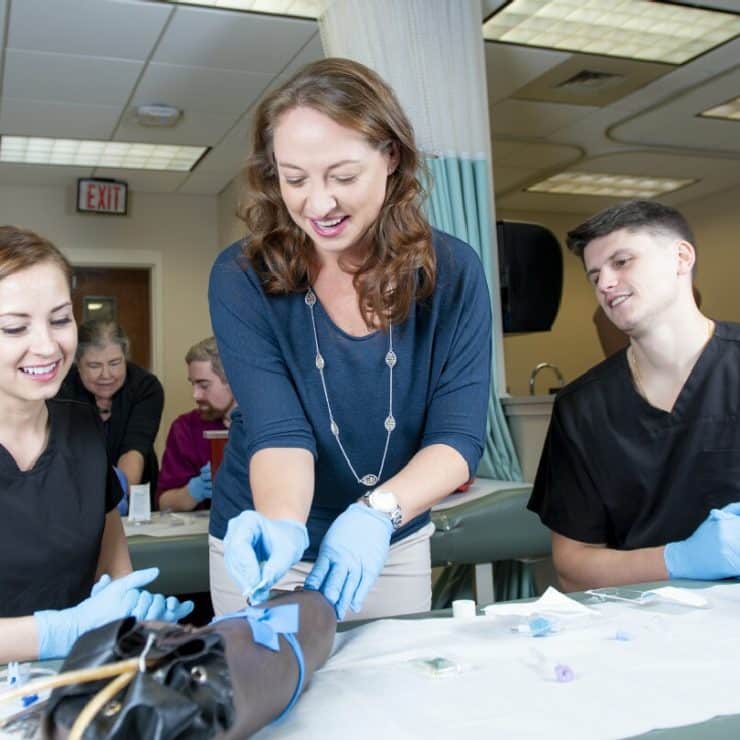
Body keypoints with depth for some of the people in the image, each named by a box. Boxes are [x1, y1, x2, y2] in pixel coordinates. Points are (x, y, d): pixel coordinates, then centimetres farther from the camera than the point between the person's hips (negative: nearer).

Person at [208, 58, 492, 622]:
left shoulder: (452, 273, -13)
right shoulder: (243, 279, -16)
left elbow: (459, 437, -17)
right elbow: (277, 430, -22)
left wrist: (377, 513, -35)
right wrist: (281, 527, -42)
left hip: (396, 548, 2)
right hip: (273, 546, -1)